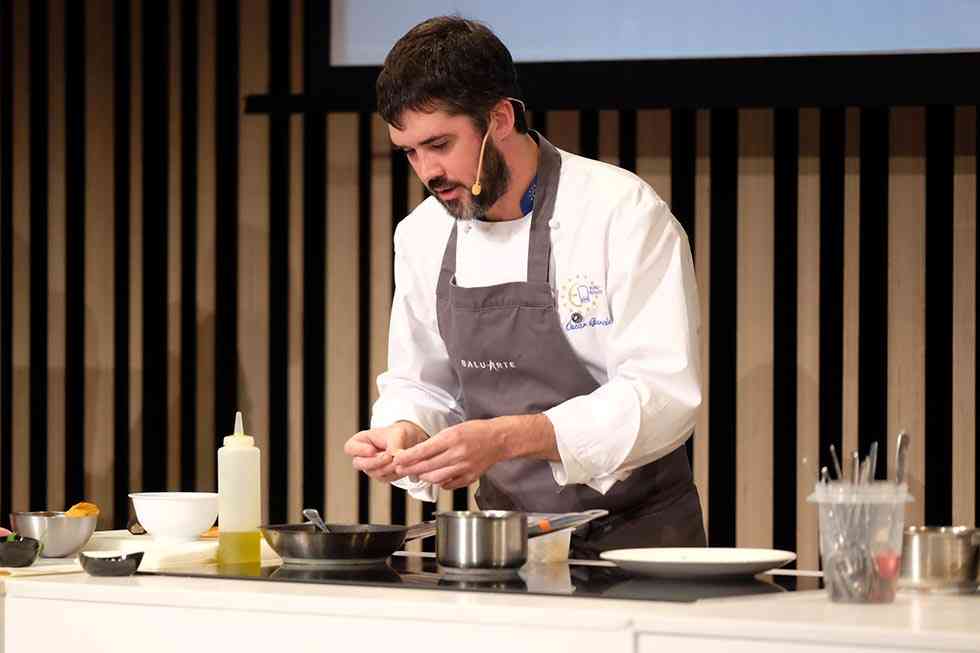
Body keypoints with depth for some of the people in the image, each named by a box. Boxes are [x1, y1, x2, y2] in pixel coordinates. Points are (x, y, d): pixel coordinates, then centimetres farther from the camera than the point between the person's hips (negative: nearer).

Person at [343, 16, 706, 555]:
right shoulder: (422, 236, 8)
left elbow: (663, 395, -17)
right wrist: (403, 434, -6)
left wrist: (507, 439, -27)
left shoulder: (626, 213, -11)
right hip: (507, 543, 5)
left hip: (634, 535, -4)